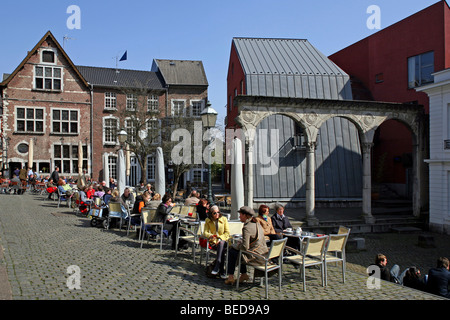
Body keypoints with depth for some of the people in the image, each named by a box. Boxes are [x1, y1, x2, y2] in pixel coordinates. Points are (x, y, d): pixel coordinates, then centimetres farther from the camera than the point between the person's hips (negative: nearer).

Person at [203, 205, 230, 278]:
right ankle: (222, 271, -35)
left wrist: (220, 239, -16)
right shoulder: (208, 220, 7)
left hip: (223, 240, 0)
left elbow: (227, 232, 0)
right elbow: (205, 232, 1)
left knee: (221, 243, -37)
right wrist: (210, 236, -22)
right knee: (222, 249, -31)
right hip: (213, 242, 0)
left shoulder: (224, 219, 3)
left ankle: (217, 266, -41)